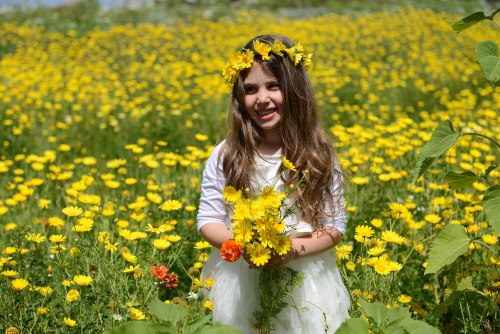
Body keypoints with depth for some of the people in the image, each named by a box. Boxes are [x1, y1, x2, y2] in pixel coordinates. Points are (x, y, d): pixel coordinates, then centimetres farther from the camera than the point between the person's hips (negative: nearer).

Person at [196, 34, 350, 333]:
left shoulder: (319, 156, -5)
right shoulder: (225, 157, -4)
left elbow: (335, 226, -2)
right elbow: (208, 221, 0)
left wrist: (295, 248, -19)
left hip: (305, 281, 0)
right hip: (239, 280, 1)